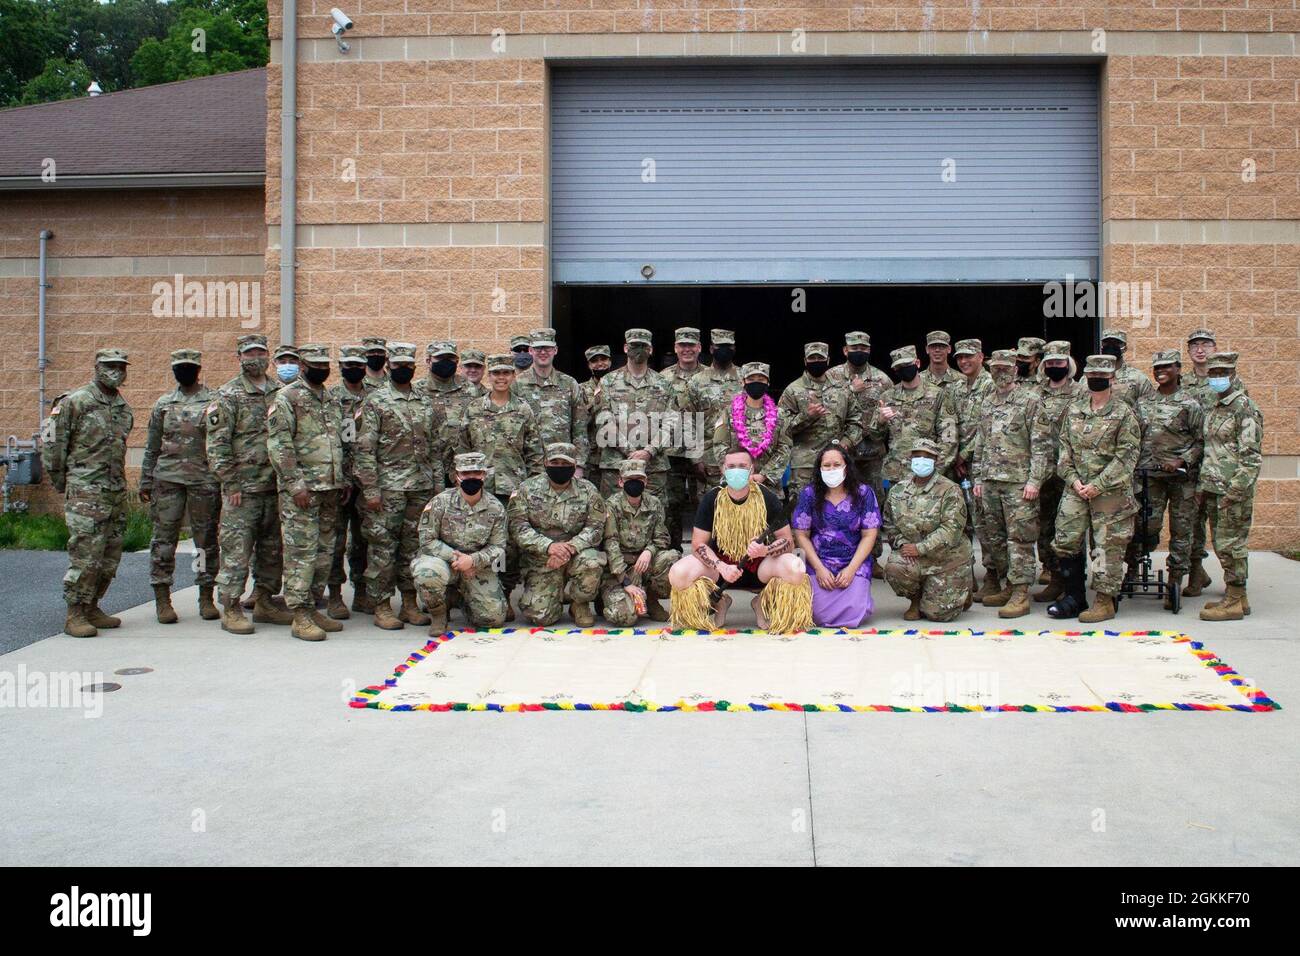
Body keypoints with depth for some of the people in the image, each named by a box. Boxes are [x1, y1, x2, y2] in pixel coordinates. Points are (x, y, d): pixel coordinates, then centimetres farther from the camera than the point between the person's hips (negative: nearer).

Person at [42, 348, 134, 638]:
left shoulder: (124, 407, 14)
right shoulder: (74, 402, -6)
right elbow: (51, 443, -5)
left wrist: (117, 479, 17)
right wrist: (61, 481, 0)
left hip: (117, 491, 7)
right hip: (85, 492, -7)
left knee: (110, 556, 9)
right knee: (86, 555, -9)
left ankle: (91, 608, 20)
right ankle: (75, 616, -3)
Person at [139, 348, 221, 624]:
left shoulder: (215, 401, 4)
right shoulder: (163, 404, 12)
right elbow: (152, 447, 15)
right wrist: (146, 482, 11)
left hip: (204, 480, -2)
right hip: (167, 479, 2)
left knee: (207, 540, 3)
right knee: (164, 539, 0)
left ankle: (206, 598, 12)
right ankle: (162, 599, 7)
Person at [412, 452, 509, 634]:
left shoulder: (495, 508, -4)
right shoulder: (441, 502, -11)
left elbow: (497, 547, -2)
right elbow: (427, 540, -11)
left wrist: (473, 560, -21)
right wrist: (455, 557, -21)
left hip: (478, 567, 2)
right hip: (443, 559, -2)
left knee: (494, 617, -12)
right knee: (427, 573, -38)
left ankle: (465, 600, 25)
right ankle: (438, 615, -5)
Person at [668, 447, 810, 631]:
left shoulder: (767, 498, -6)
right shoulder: (711, 499, -6)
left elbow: (788, 542, -4)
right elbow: (698, 544, -6)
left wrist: (765, 550, -27)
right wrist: (721, 567, -25)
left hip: (759, 566, 0)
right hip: (720, 564, 1)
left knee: (796, 570, -32)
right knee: (678, 574, -29)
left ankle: (763, 603, 2)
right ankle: (718, 602, 4)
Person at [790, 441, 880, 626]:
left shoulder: (864, 493, -1)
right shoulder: (809, 494, 0)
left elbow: (869, 535, -1)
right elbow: (801, 535, 0)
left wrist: (851, 569, -11)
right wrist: (819, 568, -9)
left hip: (855, 563, 0)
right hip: (818, 563, 0)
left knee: (853, 613, -20)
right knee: (820, 614, -19)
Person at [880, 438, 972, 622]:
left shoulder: (949, 490, -10)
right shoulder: (898, 491, 6)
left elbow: (951, 529, -18)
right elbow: (889, 524, 13)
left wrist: (920, 548, -21)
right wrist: (902, 544, -8)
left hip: (946, 558, -3)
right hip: (913, 556, 3)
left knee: (937, 613, -9)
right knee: (894, 568, -32)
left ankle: (961, 593, 28)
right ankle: (916, 600, 2)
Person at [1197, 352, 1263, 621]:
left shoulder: (1244, 408, -10)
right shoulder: (1214, 409, 16)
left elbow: (1252, 456, -15)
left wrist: (1234, 490, -20)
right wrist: (1202, 485, 15)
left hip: (1233, 490, -9)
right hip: (1214, 489, 9)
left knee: (1231, 544, -6)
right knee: (1221, 544, 12)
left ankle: (1234, 602, 0)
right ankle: (1237, 597, 21)